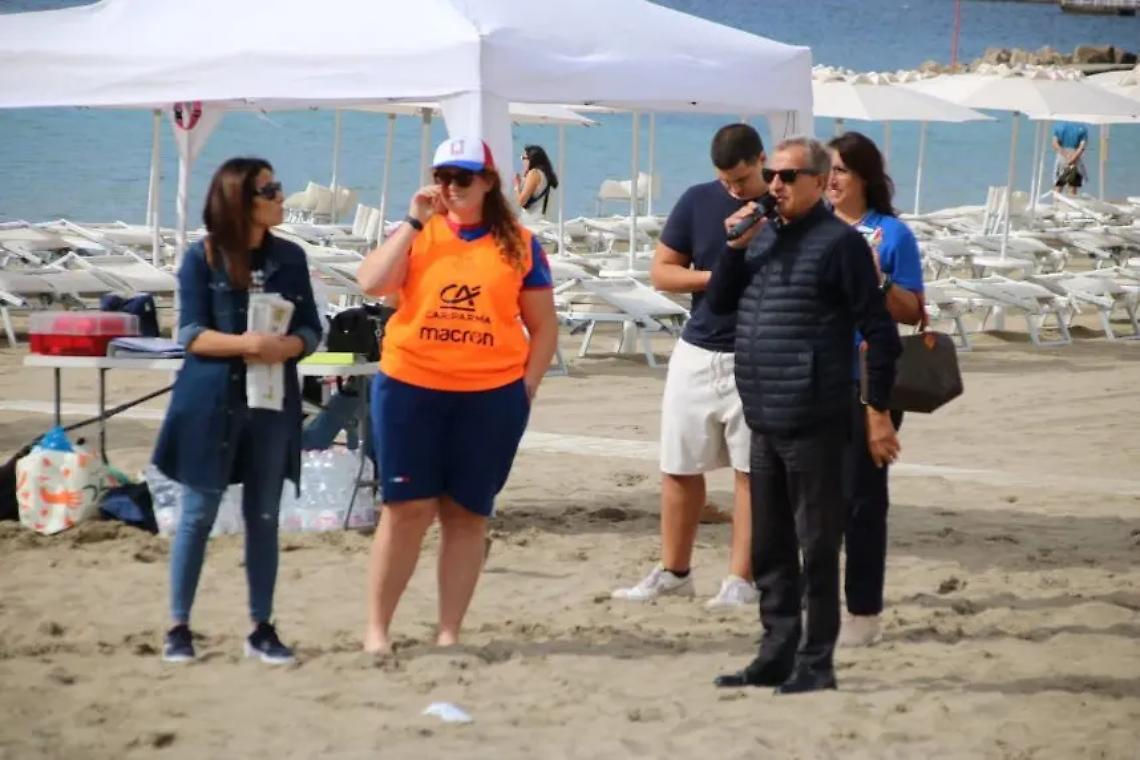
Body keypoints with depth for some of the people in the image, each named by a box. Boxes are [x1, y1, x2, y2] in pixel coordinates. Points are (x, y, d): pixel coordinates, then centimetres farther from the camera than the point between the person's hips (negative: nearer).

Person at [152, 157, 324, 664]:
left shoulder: (289, 257, 6)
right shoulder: (202, 257, -4)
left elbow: (310, 329, 6)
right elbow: (191, 334, -9)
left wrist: (286, 347, -17)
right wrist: (249, 343, -23)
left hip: (272, 401, 3)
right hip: (212, 400, -3)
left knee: (263, 517, 7)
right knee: (198, 514, 0)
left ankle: (262, 629, 13)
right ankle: (179, 627, 7)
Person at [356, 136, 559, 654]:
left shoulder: (518, 244, 7)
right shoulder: (418, 234, 6)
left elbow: (544, 325, 11)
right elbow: (371, 283, -10)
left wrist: (528, 386, 1)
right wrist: (414, 222, -9)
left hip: (492, 396, 1)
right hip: (410, 388, -1)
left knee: (467, 513, 5)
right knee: (407, 507, -2)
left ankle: (449, 632, 11)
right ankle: (377, 627, 6)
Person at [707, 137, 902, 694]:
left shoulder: (839, 242, -8)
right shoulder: (764, 236, 13)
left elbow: (879, 330, -9)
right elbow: (719, 302, 16)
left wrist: (878, 411, -10)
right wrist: (735, 248, -1)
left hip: (814, 423, -8)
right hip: (764, 419, 8)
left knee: (817, 548, -1)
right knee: (769, 549, 13)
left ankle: (815, 663, 5)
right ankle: (777, 654, 22)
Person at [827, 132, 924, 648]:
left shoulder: (891, 234, -4)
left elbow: (913, 313, -2)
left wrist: (878, 281, -19)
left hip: (869, 382, -4)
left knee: (862, 496, 1)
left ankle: (864, 611, 8)